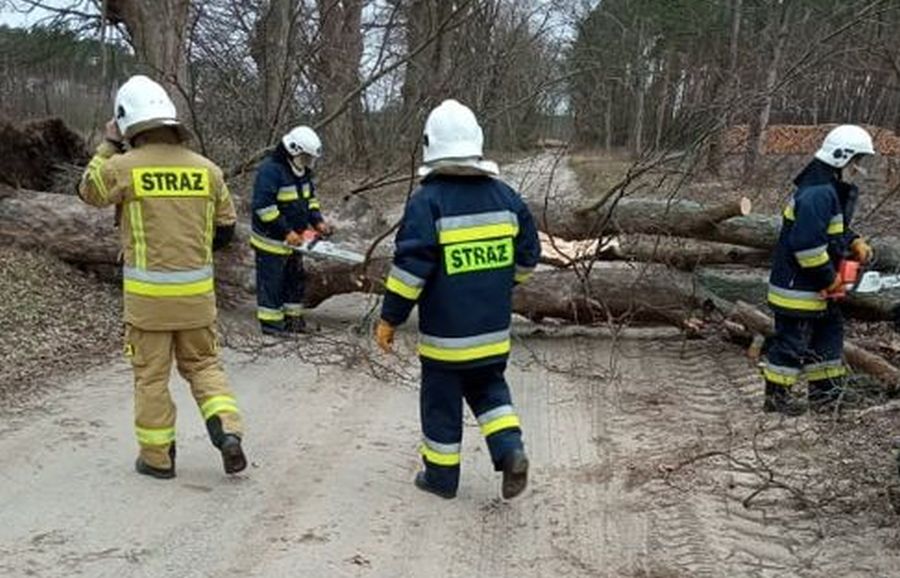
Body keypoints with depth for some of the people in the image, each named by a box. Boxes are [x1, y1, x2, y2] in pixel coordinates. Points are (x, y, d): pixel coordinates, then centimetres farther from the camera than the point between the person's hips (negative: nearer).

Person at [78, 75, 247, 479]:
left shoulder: (124, 166, -9)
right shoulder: (206, 168, 0)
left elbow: (89, 192, 12)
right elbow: (226, 228, 9)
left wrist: (108, 146, 17)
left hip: (147, 291, -2)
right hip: (197, 289, 3)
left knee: (151, 374, 9)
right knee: (203, 363, 16)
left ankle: (157, 457, 18)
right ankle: (228, 433, 0)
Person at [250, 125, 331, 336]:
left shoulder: (303, 171, 5)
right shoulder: (270, 170, -23)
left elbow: (310, 198, 17)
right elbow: (263, 206, -27)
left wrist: (317, 221, 1)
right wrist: (286, 231, -26)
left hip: (293, 239, 9)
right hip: (271, 240, -9)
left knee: (295, 278, 16)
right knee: (271, 281, 1)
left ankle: (293, 317, 28)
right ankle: (270, 321, 11)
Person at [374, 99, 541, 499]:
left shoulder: (428, 200, -15)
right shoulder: (504, 196, 1)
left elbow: (411, 267, -18)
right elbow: (527, 255, 8)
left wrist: (389, 319, -8)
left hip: (445, 331, -4)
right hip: (494, 328, 5)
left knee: (441, 399, 11)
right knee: (488, 387, 22)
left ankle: (441, 474, 23)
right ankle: (510, 450, 3)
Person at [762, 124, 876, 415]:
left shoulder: (834, 190, 10)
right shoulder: (818, 194, -24)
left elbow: (836, 230, 23)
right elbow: (806, 242, -31)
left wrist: (856, 243, 4)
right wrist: (829, 277, -20)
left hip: (817, 289, 11)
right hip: (797, 288, -11)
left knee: (830, 332, 18)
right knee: (792, 340, 0)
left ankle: (823, 392, 28)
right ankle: (775, 394, 13)